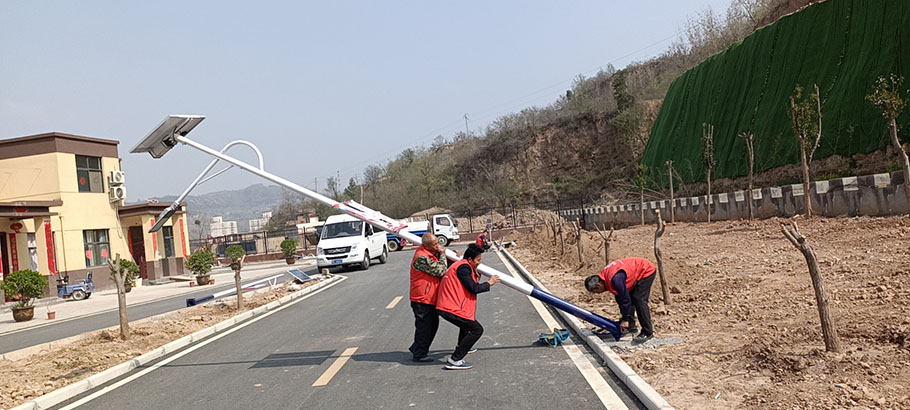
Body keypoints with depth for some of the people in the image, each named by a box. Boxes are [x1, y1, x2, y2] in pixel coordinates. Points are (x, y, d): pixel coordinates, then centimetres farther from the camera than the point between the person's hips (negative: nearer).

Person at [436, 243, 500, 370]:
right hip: (451, 309, -11)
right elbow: (474, 289, -17)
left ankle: (461, 347, 56)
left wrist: (475, 277, 13)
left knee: (467, 321, 35)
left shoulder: (459, 265, 20)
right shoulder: (463, 267, -13)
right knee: (477, 330, -7)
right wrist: (489, 283, -3)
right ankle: (454, 360, -13)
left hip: (445, 307, 11)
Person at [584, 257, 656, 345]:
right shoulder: (605, 276, -2)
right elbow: (619, 297, 8)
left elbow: (625, 298, -27)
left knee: (639, 300, -16)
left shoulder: (615, 279, -34)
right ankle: (631, 327, 20)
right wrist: (624, 316, 11)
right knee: (631, 298, 11)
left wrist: (625, 320, -17)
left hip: (646, 271, -10)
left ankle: (648, 333, -12)